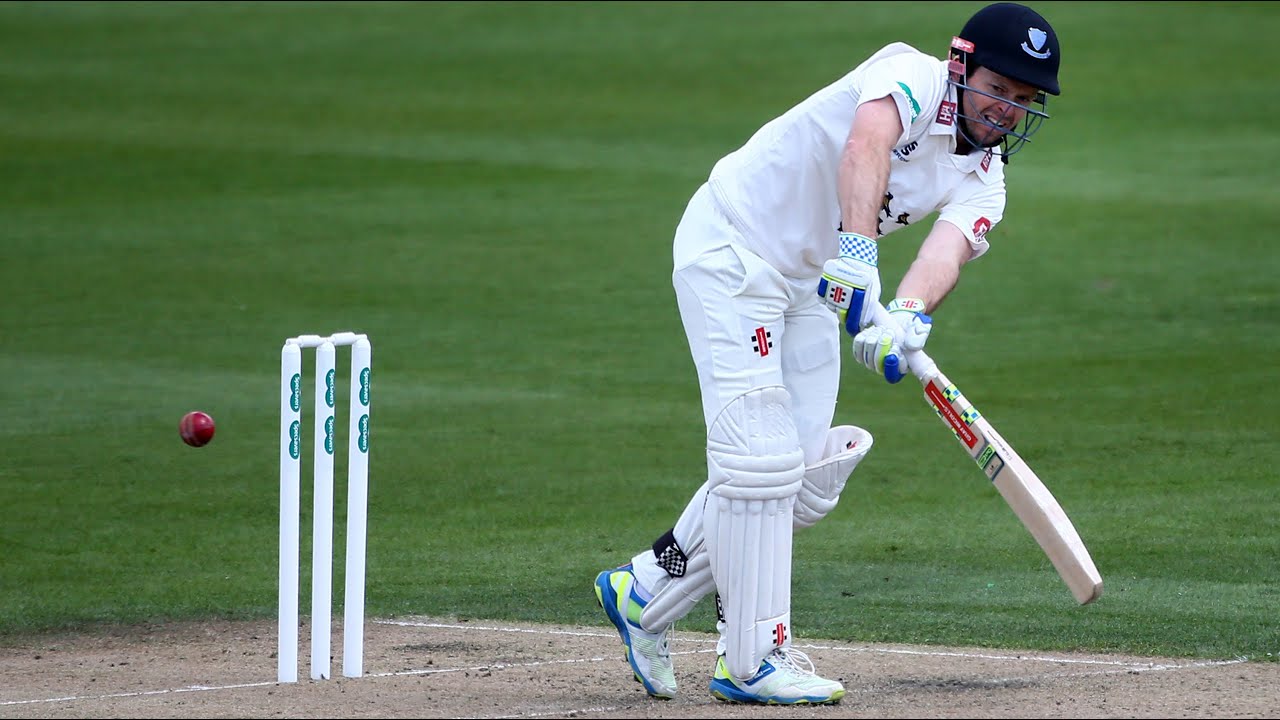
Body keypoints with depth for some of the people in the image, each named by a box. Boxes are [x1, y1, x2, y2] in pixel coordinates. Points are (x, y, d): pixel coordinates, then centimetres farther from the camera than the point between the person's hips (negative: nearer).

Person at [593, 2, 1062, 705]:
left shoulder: (983, 180, -1)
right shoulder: (912, 75, -19)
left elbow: (948, 249, -22)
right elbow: (866, 144, -41)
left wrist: (908, 317, -43)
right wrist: (860, 252, -56)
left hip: (809, 284, 8)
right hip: (731, 248, -8)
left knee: (806, 482, 5)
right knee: (760, 457, -13)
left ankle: (645, 593, 19)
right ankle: (751, 661, -8)